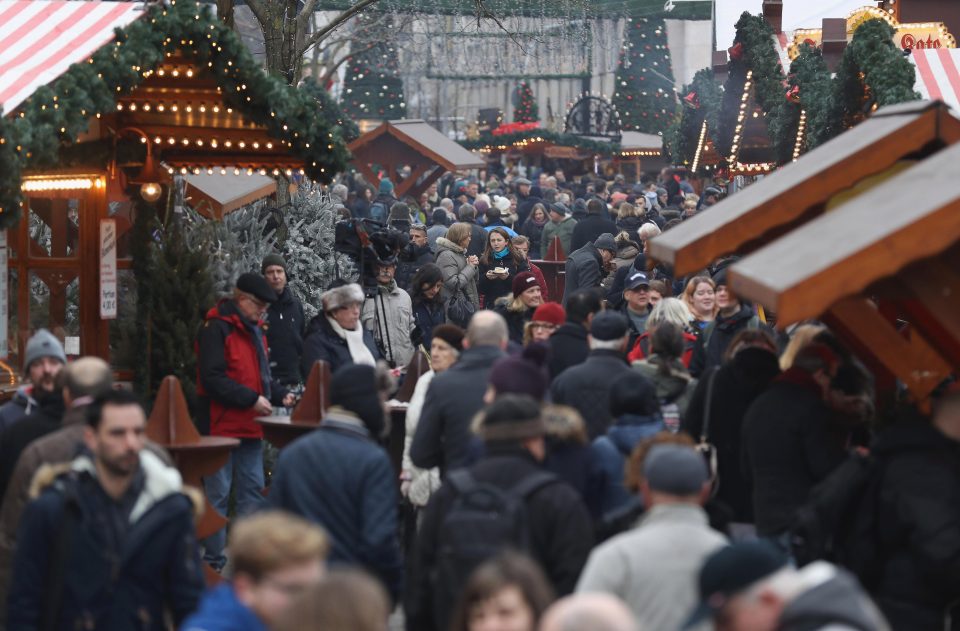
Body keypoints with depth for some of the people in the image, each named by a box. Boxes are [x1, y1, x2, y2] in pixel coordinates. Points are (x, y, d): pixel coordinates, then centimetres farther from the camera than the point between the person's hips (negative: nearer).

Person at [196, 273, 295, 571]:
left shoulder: (253, 329, 16)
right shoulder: (216, 328, -13)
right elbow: (212, 378, -21)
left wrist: (279, 395, 5)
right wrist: (252, 399, -22)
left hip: (250, 425, 9)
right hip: (222, 425, -9)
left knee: (252, 490, 11)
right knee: (218, 493, -2)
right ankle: (213, 560, 4)